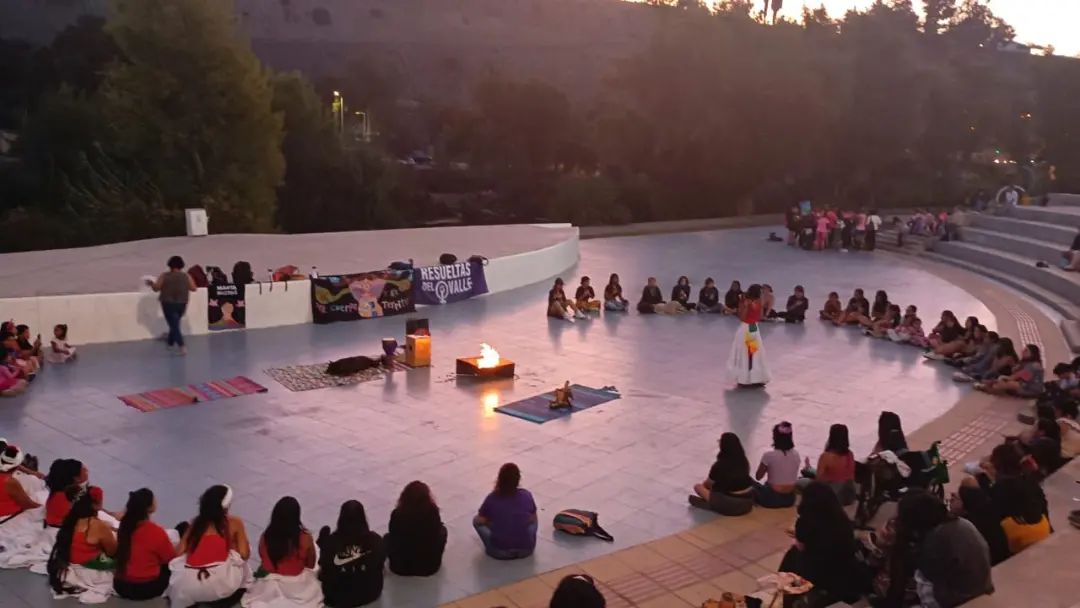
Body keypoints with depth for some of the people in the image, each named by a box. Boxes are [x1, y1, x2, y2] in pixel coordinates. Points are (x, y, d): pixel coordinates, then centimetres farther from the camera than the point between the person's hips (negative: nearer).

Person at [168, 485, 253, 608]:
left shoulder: (196, 522, 15)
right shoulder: (234, 522, 7)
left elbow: (179, 554, 10)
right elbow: (244, 555, 4)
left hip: (187, 588, 2)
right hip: (219, 584, -2)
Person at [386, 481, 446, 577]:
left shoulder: (397, 514, -20)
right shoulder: (433, 511, -18)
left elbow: (393, 535, -1)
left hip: (401, 566, 0)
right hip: (429, 566, 0)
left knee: (387, 537, 30)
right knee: (442, 530, 25)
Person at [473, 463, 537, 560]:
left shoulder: (492, 498, -12)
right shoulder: (526, 495, -7)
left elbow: (480, 521, 0)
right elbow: (533, 519, 6)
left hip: (499, 552, -2)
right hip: (526, 550, 3)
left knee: (476, 520, 18)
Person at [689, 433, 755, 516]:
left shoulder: (719, 465, -16)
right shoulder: (744, 461, 1)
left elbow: (708, 483, 0)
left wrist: (703, 484, 25)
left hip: (730, 505, -6)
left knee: (698, 486, 6)